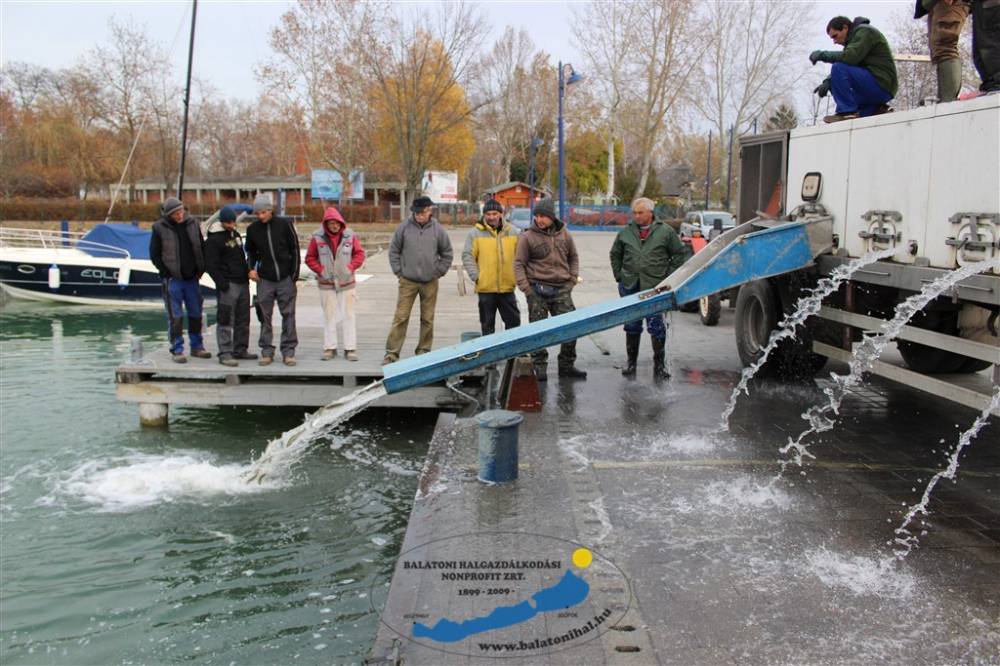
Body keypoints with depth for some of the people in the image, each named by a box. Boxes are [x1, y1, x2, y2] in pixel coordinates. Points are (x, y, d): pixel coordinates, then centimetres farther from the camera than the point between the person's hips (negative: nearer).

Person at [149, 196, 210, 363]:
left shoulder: (192, 224, 3)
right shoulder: (160, 228, -7)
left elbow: (201, 248, 13)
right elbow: (154, 255, -2)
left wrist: (200, 270, 6)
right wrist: (166, 274, -7)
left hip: (192, 278, 4)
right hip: (173, 280, -4)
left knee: (196, 314, 10)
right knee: (175, 317, -2)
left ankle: (197, 346, 22)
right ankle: (177, 350, 5)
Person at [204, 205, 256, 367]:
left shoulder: (236, 234, 16)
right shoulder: (214, 239, -10)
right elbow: (211, 264, -14)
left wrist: (247, 275, 16)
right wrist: (222, 283, -19)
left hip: (242, 282, 8)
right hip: (228, 285, -8)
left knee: (243, 319, 12)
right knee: (225, 320, -8)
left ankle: (240, 350, 20)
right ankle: (225, 353, -6)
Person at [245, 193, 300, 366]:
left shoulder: (285, 224, -4)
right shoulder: (252, 229, 4)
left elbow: (294, 249, 0)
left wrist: (294, 274, -4)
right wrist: (251, 268, 2)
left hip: (285, 278, -2)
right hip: (264, 280, 2)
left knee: (288, 315, 0)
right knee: (265, 316, 3)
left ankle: (288, 350, 6)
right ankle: (266, 350, 11)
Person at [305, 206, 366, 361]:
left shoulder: (350, 236, -5)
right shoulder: (317, 238, -5)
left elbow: (359, 254, 0)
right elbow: (310, 258, 1)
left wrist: (350, 267, -14)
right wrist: (320, 270, -12)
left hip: (346, 283, 0)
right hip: (326, 284, 0)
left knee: (348, 315, 3)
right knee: (329, 315, 7)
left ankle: (350, 348, 8)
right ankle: (329, 348, 14)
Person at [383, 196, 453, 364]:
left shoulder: (438, 230, 0)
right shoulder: (404, 228, -3)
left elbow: (447, 254, 11)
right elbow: (394, 251, 5)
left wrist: (438, 272, 5)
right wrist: (398, 271, 0)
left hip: (430, 282, 1)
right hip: (407, 281, -1)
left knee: (428, 319, 9)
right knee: (400, 317, -3)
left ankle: (424, 350, 20)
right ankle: (392, 352, 1)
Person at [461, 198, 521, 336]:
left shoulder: (514, 232, 5)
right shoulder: (475, 233, 0)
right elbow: (467, 256, 0)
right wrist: (475, 276, -7)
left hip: (507, 287, 2)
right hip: (485, 288, -1)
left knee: (513, 320, 7)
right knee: (487, 323, 8)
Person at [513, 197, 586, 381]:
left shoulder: (564, 234, 8)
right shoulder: (527, 237, -3)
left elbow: (573, 257, 20)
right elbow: (519, 264, -3)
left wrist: (572, 280, 9)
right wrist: (526, 288, -10)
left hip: (561, 289, 3)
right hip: (538, 290, -3)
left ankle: (566, 366, 16)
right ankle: (539, 367, 13)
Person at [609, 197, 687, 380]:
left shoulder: (665, 231, 0)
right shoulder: (625, 232, 7)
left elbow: (680, 254, 6)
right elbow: (615, 254, 21)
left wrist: (668, 277, 1)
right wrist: (619, 276, 11)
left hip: (655, 288, -3)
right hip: (630, 287, 3)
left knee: (656, 327, -2)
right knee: (632, 327, 11)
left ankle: (659, 365, 8)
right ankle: (631, 362, 23)